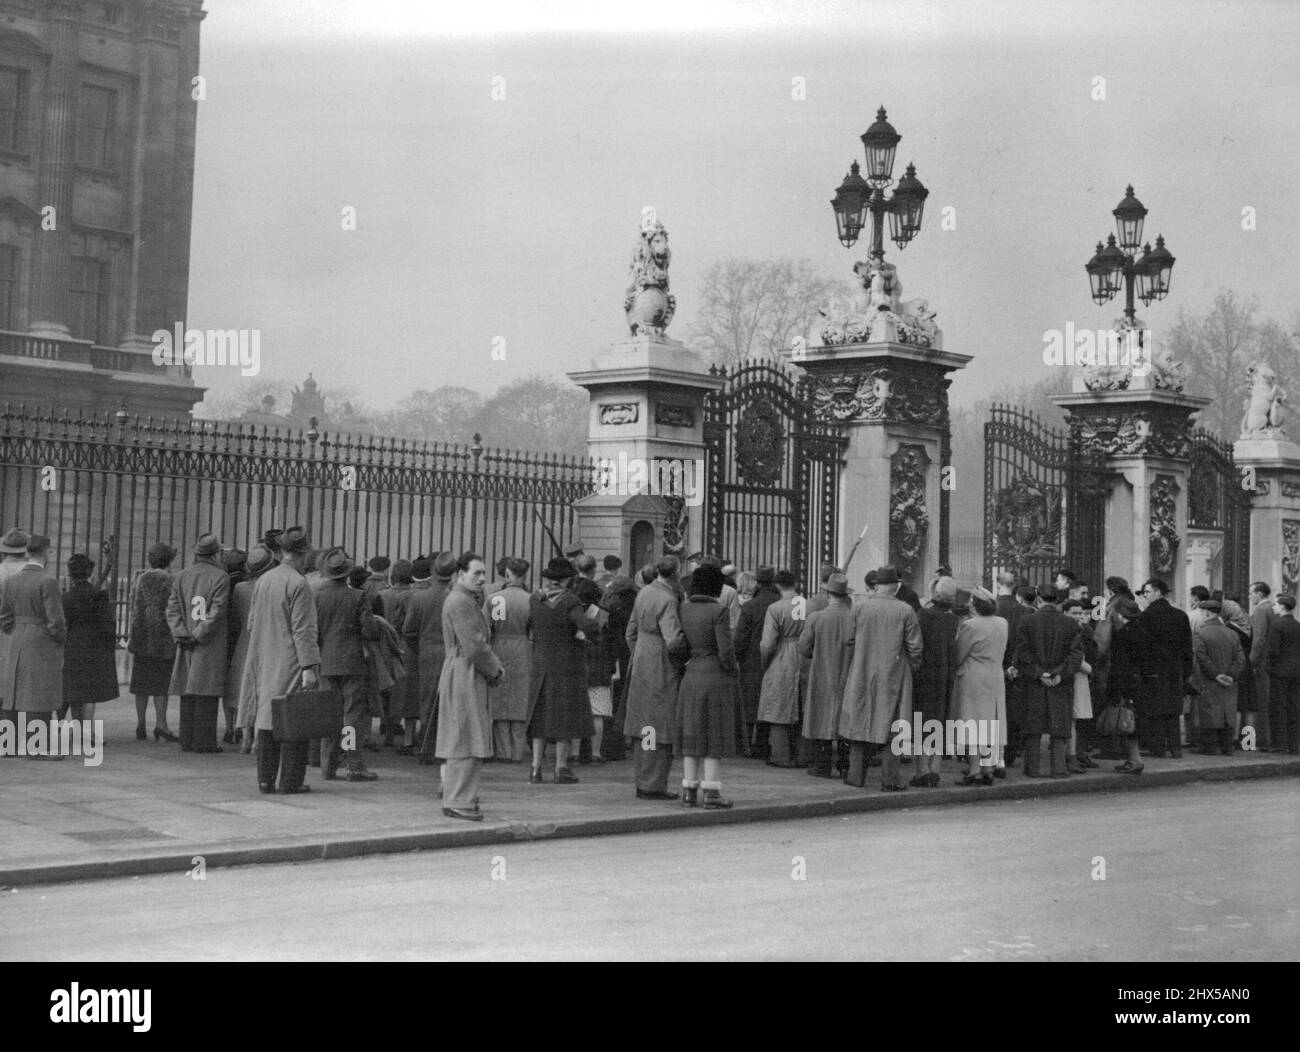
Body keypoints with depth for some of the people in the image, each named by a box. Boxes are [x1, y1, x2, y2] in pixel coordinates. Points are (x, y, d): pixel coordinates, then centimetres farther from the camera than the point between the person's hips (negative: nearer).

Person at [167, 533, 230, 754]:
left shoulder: (182, 576, 9)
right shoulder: (220, 577, -8)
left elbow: (172, 609, 4)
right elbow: (216, 612, -16)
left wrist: (182, 634, -3)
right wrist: (199, 636, -12)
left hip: (186, 644, 6)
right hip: (212, 645, -5)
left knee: (188, 692, 9)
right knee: (206, 692, -4)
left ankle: (187, 740, 11)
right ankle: (204, 741, -4)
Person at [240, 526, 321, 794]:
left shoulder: (263, 580, 8)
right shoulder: (298, 584, -14)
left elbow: (252, 623, 14)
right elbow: (303, 630, -17)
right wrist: (309, 667, -17)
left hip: (265, 663, 7)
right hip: (290, 664, -7)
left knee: (267, 720, 10)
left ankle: (266, 779, 13)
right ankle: (291, 781, 1)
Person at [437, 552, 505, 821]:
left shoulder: (469, 601, 19)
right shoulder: (460, 602, -15)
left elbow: (480, 643, 20)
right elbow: (474, 646, -20)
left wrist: (494, 666, 6)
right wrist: (494, 670, -8)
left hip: (470, 675, 11)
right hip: (464, 675, -11)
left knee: (462, 739, 15)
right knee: (465, 738, -9)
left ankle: (460, 796, 22)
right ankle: (457, 801, -6)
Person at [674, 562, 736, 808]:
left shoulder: (684, 608, 3)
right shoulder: (718, 611, -15)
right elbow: (726, 651, -18)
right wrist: (731, 669, -1)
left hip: (691, 677, 6)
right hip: (716, 679, -6)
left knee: (692, 735, 10)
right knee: (714, 737, 0)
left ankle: (689, 791, 12)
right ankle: (711, 794, 0)